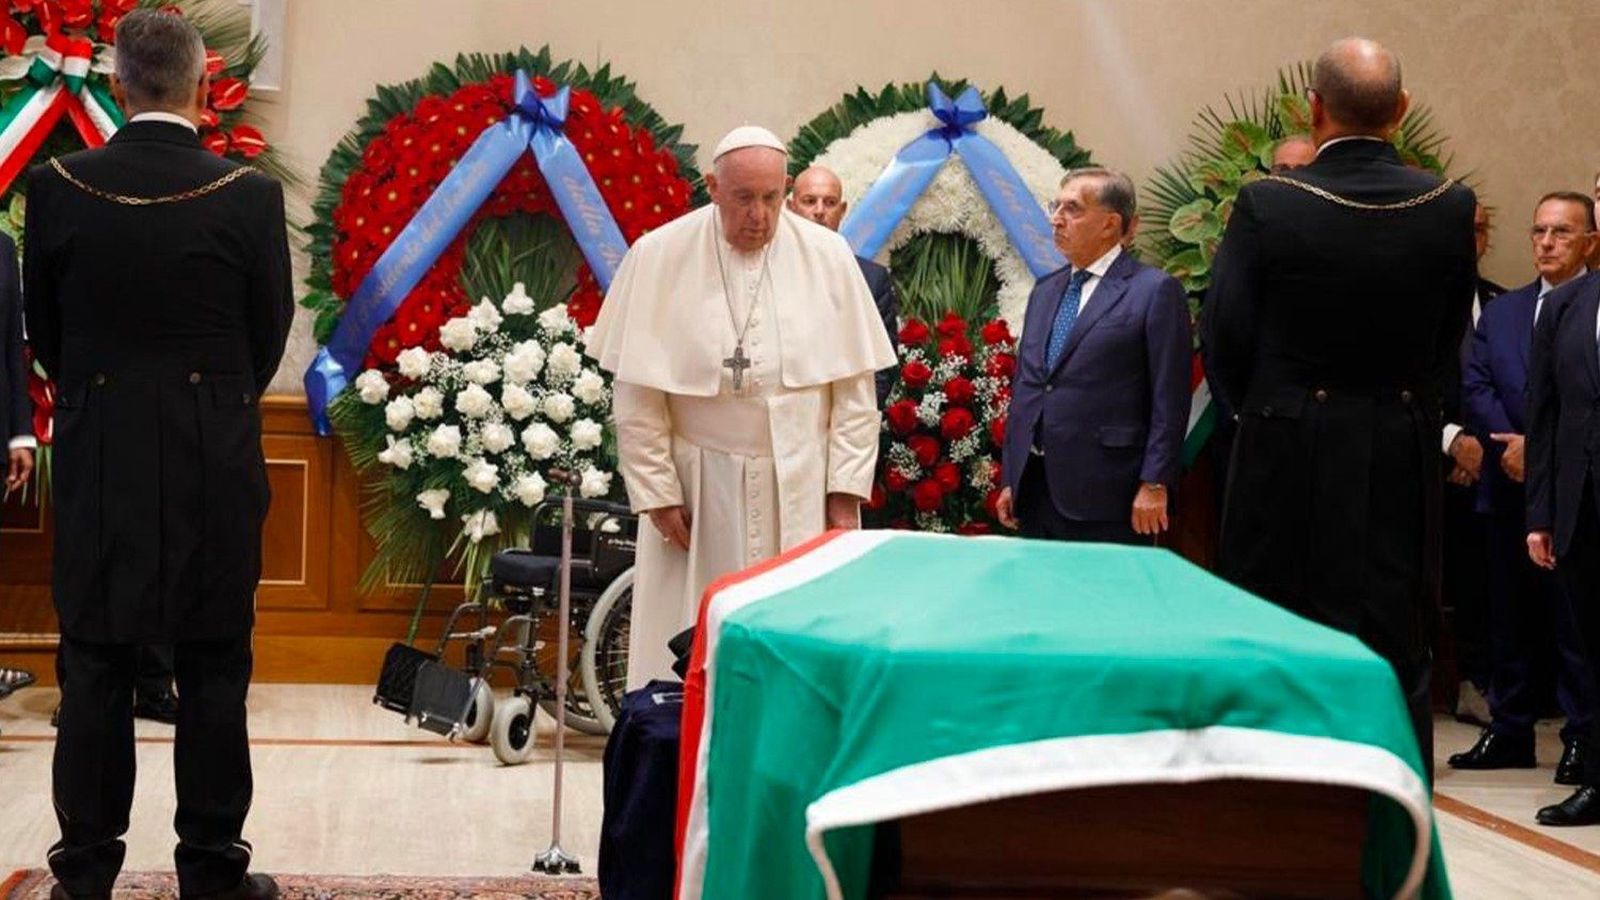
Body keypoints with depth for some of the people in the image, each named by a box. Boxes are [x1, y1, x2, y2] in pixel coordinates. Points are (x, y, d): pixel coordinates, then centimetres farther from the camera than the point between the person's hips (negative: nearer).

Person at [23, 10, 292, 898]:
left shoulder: (56, 188, -5)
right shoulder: (249, 197, -10)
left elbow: (43, 331, 5)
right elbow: (270, 333, 1)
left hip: (97, 464, 2)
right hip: (213, 467, -1)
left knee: (94, 668, 10)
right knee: (212, 673, 7)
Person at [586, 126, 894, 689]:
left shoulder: (828, 257, 1)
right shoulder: (658, 257, -3)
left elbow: (855, 388, 3)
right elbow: (637, 396, -2)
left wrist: (846, 490, -1)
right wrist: (657, 492, -4)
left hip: (802, 491, 1)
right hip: (700, 489, -1)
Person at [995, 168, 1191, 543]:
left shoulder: (1156, 291, -4)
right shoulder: (1045, 290, 18)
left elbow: (1169, 399, -8)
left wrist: (1154, 484, -13)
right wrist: (1010, 480, 15)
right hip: (1034, 492, 7)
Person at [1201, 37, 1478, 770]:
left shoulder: (1266, 206, -12)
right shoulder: (1450, 208, -3)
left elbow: (1225, 340, -5)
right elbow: (1449, 342, 5)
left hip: (1288, 461, -2)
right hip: (1403, 462, 2)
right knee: (1397, 656, 10)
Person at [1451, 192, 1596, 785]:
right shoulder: (1500, 313, 16)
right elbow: (1475, 388, 6)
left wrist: (1541, 447, -14)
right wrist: (1511, 444, -9)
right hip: (1510, 489, 5)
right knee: (1510, 616, 10)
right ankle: (1509, 731, 18)